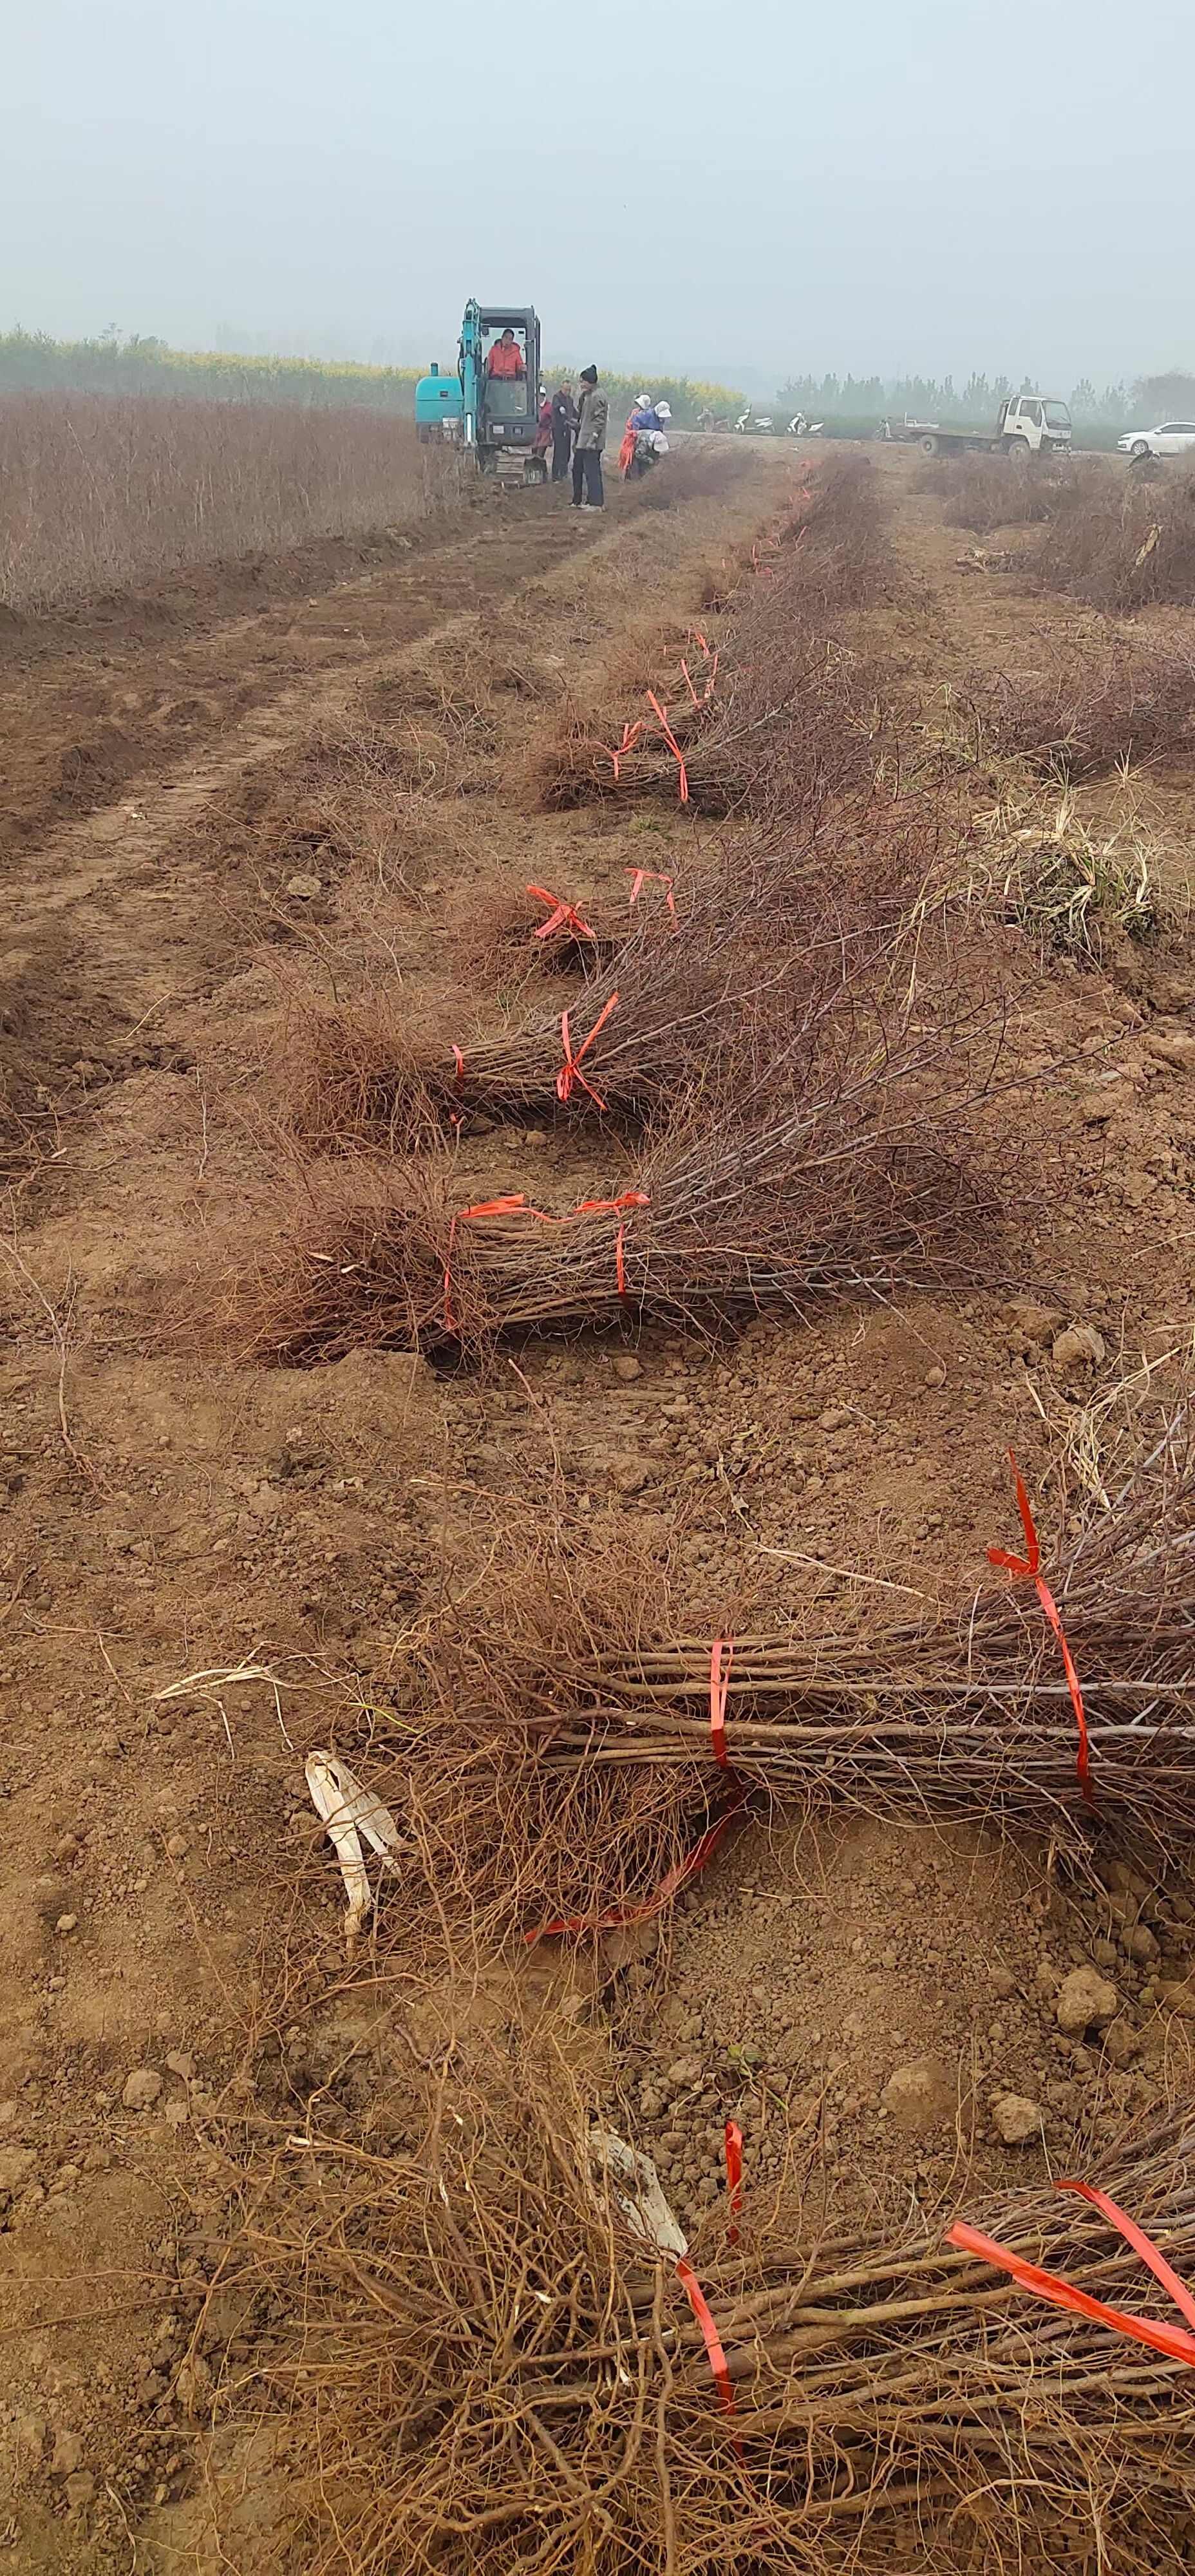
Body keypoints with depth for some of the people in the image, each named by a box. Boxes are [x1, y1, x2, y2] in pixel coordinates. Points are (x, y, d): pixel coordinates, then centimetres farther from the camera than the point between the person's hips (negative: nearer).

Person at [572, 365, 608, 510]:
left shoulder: (597, 396, -12)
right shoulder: (587, 395, 17)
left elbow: (600, 420, -17)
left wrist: (592, 439, -21)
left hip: (592, 443, -10)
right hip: (582, 441, 10)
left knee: (592, 471, -10)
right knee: (577, 469, 14)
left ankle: (596, 503, -8)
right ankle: (577, 501, 20)